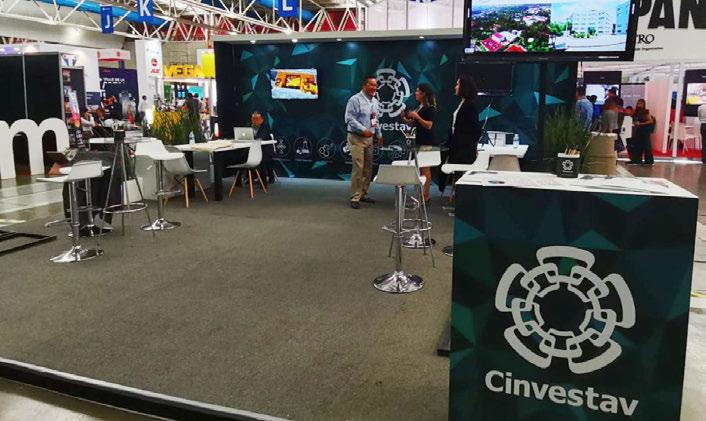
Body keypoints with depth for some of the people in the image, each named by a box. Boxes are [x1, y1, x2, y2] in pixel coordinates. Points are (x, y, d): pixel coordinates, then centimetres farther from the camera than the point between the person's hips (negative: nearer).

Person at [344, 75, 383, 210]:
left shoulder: (374, 101, 14)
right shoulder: (355, 100, -11)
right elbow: (350, 119, -17)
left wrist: (379, 134, 16)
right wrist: (363, 130, -22)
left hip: (369, 138, 8)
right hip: (357, 138, -8)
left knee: (368, 168, 11)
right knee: (358, 167, -11)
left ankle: (363, 194, 22)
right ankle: (355, 198, -5)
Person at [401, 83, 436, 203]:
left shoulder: (429, 108, -10)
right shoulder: (419, 107, 15)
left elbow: (429, 125, -18)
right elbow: (412, 124, 17)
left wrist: (417, 117, -21)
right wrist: (404, 118, 1)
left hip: (426, 142, -9)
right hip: (419, 140, 9)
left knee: (425, 169, -7)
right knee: (420, 168, 12)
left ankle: (425, 197, -3)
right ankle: (422, 194, 19)